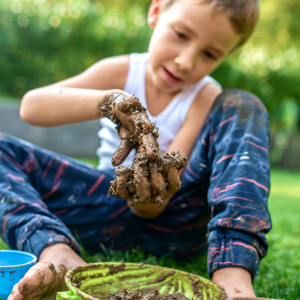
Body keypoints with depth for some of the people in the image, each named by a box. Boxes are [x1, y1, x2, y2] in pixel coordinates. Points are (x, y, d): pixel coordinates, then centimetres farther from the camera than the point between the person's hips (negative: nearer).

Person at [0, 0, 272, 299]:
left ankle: (232, 274, -38)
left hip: (176, 221, -1)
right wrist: (109, 101, -41)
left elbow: (154, 206, -20)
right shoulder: (123, 72, -6)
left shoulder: (207, 99, -11)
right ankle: (59, 254, -37)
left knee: (242, 106, -21)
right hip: (115, 217, 2)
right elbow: (31, 106, -25)